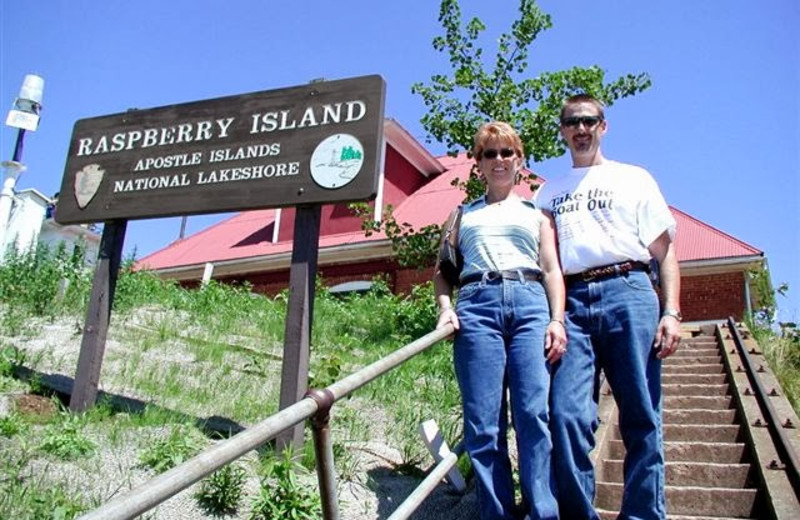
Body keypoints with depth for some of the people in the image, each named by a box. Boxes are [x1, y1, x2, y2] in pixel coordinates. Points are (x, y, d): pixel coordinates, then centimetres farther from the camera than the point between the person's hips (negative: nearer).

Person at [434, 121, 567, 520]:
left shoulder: (536, 212, 24)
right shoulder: (463, 214, 25)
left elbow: (552, 269, 14)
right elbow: (442, 269, 19)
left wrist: (557, 320, -1)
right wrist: (445, 307, 0)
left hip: (530, 303, 0)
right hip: (477, 305, 1)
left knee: (536, 415, -13)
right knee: (483, 423, -6)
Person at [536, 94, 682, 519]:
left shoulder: (634, 178, 18)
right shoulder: (549, 192, 24)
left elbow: (665, 252, 10)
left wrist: (671, 312, -2)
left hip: (627, 293, -1)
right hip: (571, 302, 1)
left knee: (641, 418, -3)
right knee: (566, 415, -10)